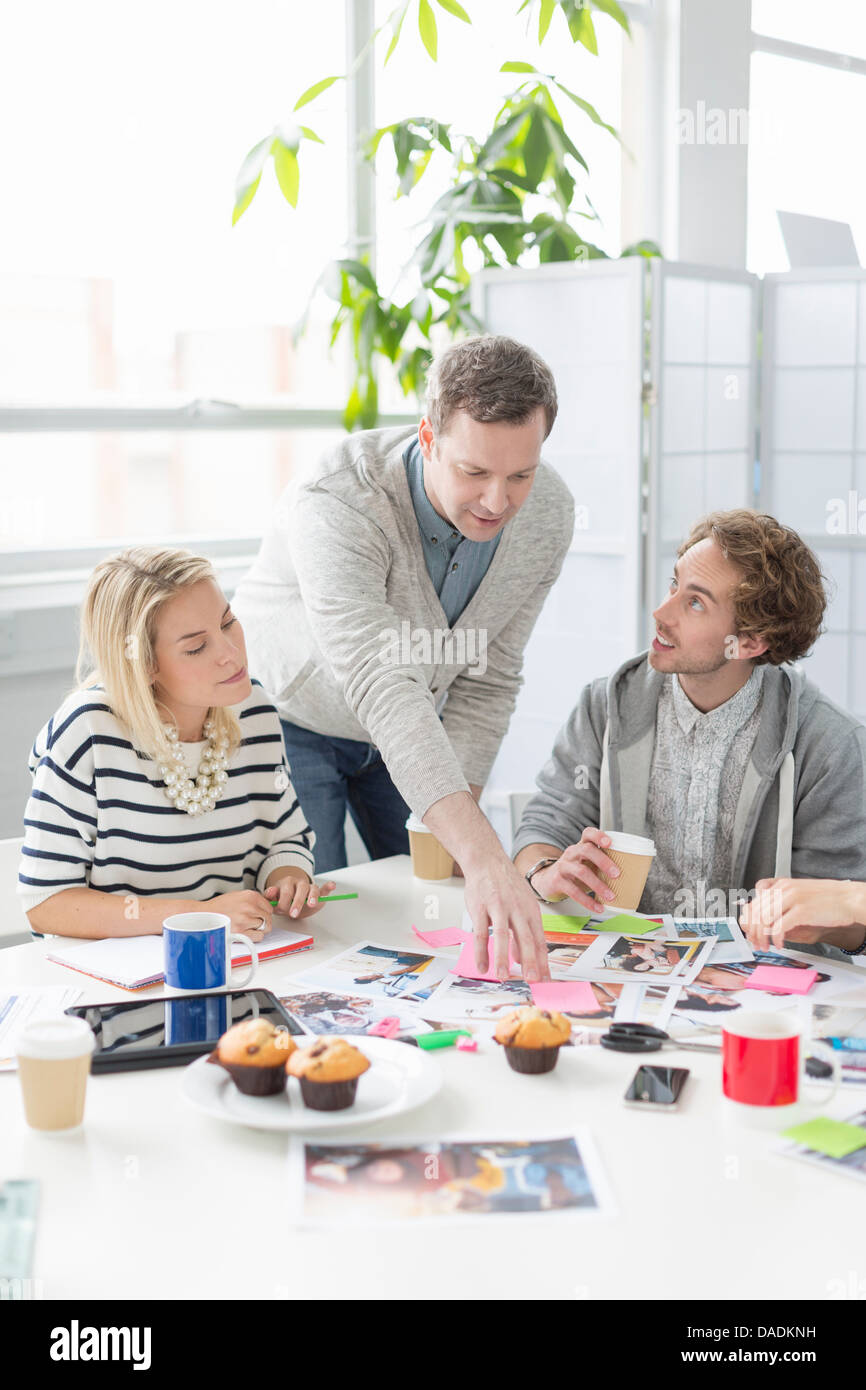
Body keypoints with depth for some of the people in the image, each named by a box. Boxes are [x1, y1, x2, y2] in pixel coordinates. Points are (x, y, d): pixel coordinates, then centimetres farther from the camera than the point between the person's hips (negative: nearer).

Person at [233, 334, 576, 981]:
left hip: (417, 727, 4)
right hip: (292, 714, -4)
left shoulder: (549, 514, -21)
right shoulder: (332, 507, -40)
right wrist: (482, 855, -60)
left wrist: (450, 816, -17)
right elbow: (382, 689, -50)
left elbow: (487, 677, -10)